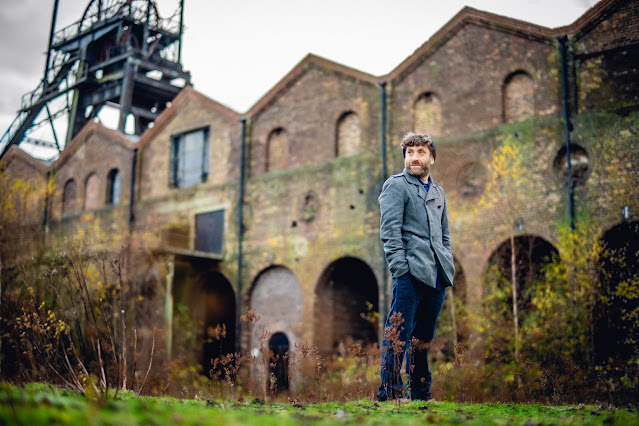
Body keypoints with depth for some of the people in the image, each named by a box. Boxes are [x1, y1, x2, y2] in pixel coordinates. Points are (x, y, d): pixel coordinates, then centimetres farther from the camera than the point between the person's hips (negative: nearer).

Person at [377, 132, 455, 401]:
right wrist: (400, 268, -15)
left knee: (423, 337, 11)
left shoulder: (438, 192, 23)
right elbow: (390, 230, -7)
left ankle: (420, 393, 19)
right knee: (398, 335, -8)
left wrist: (448, 267, 14)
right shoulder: (396, 185, 3)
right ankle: (389, 394, -3)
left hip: (437, 276, 6)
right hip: (410, 273, -6)